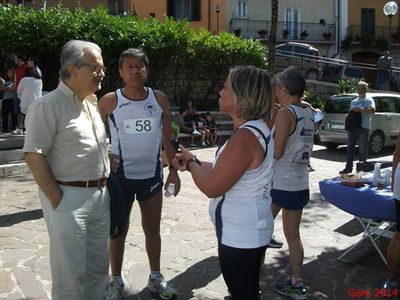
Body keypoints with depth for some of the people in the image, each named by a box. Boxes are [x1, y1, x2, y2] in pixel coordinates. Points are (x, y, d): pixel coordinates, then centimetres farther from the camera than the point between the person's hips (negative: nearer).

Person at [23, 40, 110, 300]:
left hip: (100, 195, 7)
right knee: (71, 272, 2)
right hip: (69, 197, -7)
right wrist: (58, 201, -16)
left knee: (99, 266, 17)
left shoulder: (92, 103, 12)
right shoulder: (48, 105, -12)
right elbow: (34, 156, -16)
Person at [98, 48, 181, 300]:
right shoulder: (109, 101, -9)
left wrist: (173, 170, 3)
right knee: (119, 231, 11)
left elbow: (167, 138, 6)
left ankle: (155, 278, 31)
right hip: (120, 175, -2)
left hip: (152, 174, 3)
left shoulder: (159, 99, -2)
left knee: (153, 228, 14)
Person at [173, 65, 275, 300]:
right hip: (247, 229, 10)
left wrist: (190, 162, -6)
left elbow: (211, 187, -22)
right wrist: (195, 163, 8)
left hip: (240, 234, -10)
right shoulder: (257, 128, 6)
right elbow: (224, 171, 13)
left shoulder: (245, 137, -27)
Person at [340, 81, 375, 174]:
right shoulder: (354, 101, 21)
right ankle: (348, 167, 14)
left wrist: (360, 110, -20)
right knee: (350, 148, 8)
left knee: (362, 150, -1)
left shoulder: (369, 100, 1)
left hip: (363, 128, -6)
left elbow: (372, 110, -17)